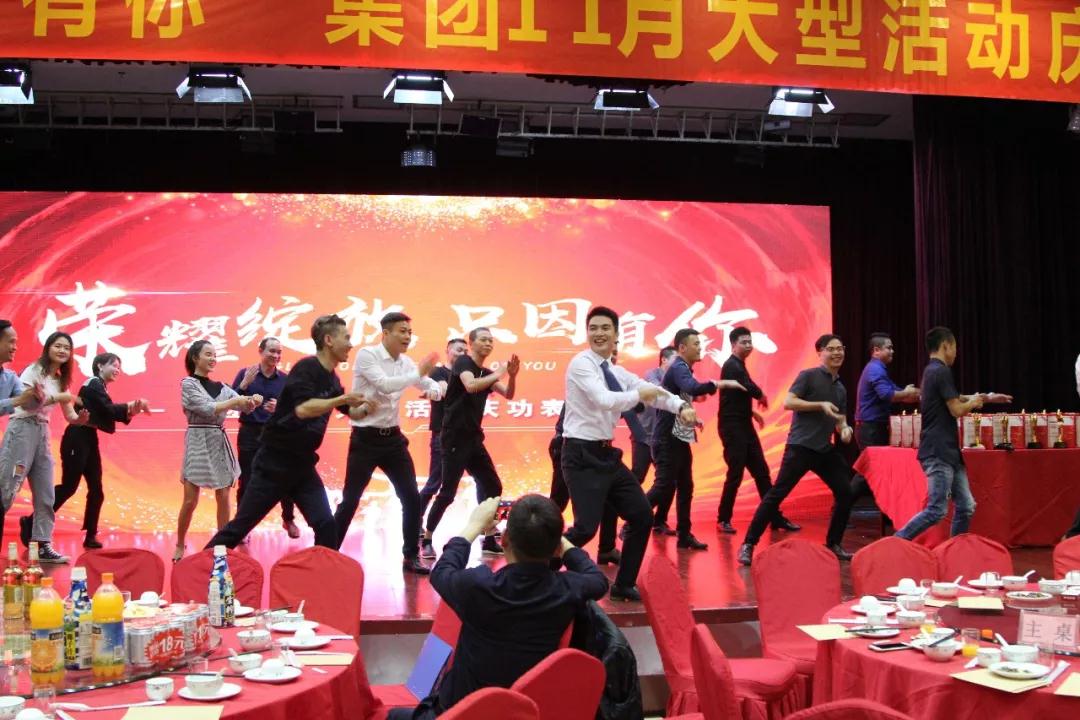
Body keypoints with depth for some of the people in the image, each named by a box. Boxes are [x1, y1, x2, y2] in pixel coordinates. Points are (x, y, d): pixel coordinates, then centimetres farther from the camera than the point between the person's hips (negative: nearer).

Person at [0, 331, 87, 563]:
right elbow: (24, 402, -17)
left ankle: (43, 546, 9)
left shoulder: (61, 380, 14)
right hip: (22, 429, -7)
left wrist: (80, 419, -12)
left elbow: (69, 416, 9)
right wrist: (55, 398, -21)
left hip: (43, 433, 7)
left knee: (45, 494, 5)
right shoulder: (33, 370, -4)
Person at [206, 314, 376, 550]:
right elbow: (303, 409, -32)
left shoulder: (331, 378, 7)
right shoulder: (306, 368, -16)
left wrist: (364, 409, -2)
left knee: (326, 524, -3)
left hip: (303, 464, 7)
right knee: (241, 524, 1)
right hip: (274, 462, -7)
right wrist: (342, 399, -26)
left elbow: (351, 412, 20)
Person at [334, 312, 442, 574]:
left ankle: (411, 557, 18)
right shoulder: (366, 355, -12)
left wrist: (434, 391, -12)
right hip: (365, 438, -6)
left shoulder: (406, 362, 6)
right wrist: (418, 373, -20)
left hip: (392, 437, 6)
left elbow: (433, 385, 12)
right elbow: (384, 385, -26)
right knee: (350, 501, -2)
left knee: (412, 497, 4)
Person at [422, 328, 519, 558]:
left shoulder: (486, 374, 15)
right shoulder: (463, 362, -8)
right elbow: (470, 386, -28)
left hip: (474, 439, 8)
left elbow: (509, 395, 11)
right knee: (448, 492, -9)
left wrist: (512, 375, -7)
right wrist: (499, 373, -19)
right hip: (455, 438, -8)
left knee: (493, 487, 8)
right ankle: (426, 540, 3)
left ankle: (489, 540, 17)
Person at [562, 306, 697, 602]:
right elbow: (604, 400, -26)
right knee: (587, 527, -16)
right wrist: (639, 394, -14)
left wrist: (681, 407, -13)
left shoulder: (616, 372, 13)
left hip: (606, 454, 9)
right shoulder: (581, 364, -12)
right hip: (582, 455, -9)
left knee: (642, 517, 11)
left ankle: (623, 585, 25)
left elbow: (651, 390, 4)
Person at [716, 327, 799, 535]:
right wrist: (762, 397, -1)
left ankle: (776, 518, 10)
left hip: (745, 426, 9)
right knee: (735, 475, -6)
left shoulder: (739, 366, 18)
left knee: (762, 473, 7)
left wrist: (752, 412, 17)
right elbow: (751, 389, -21)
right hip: (732, 427, -9)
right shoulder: (732, 366, -13)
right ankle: (724, 519, 5)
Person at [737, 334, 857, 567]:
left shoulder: (840, 388, 17)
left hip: (825, 449, 7)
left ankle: (833, 544, 20)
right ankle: (748, 545, -7)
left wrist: (845, 428, 1)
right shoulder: (808, 375, -4)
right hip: (801, 446, -7)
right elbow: (788, 402, -14)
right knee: (777, 494, -10)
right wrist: (820, 405, -20)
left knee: (845, 492, 5)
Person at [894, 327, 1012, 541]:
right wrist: (974, 402, 5)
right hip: (938, 453, -10)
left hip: (949, 453, 10)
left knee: (965, 507, 9)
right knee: (936, 511, -11)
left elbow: (954, 400, 32)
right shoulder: (941, 372, -13)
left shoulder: (931, 371, 18)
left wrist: (987, 398, 35)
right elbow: (957, 410, -16)